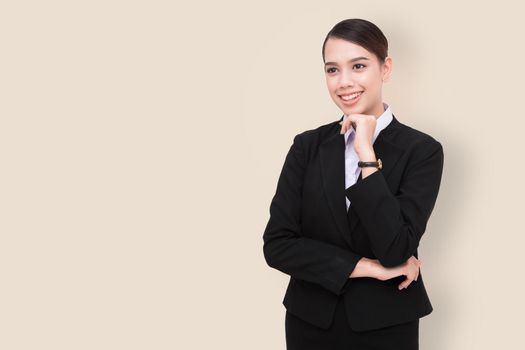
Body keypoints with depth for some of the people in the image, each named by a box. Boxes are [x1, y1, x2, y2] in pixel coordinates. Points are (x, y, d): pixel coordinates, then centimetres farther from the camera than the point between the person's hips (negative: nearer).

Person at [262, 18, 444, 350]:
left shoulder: (422, 150, -9)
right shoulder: (307, 146, -2)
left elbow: (395, 250, -19)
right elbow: (277, 245, -8)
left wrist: (367, 155, -21)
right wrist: (369, 268, -14)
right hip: (310, 322, 2)